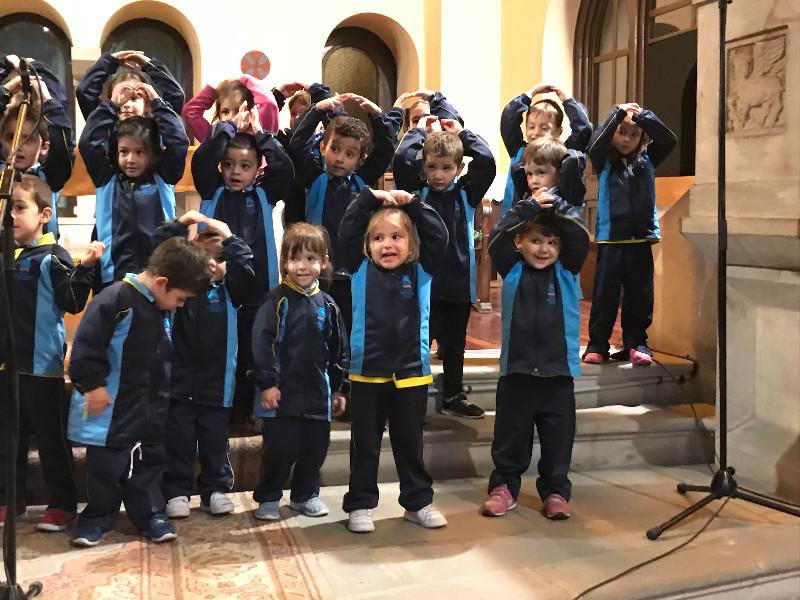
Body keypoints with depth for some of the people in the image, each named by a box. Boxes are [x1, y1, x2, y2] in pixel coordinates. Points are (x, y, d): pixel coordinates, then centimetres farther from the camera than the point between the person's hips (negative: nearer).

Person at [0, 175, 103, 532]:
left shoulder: (52, 257, -9)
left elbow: (72, 303, -16)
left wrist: (84, 269, -26)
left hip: (42, 364, -6)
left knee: (51, 438, 3)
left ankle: (63, 503, 15)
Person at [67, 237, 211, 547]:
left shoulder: (163, 309, 5)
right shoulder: (114, 300, -21)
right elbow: (86, 345, -21)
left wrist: (163, 394, 20)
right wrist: (92, 385, -18)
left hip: (151, 408, 7)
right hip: (111, 407, -7)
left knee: (149, 461, 14)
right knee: (106, 465, 6)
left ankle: (150, 513, 26)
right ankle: (97, 516, 22)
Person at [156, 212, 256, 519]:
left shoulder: (229, 291, 3)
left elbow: (246, 269, -15)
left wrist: (229, 237, -18)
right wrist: (179, 224, -11)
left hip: (217, 380, 1)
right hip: (180, 377, 0)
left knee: (215, 440, 10)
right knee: (179, 440, 5)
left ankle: (216, 489, 21)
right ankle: (177, 492, 15)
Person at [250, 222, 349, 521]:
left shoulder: (327, 305, 6)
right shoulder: (277, 300, -6)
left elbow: (339, 350, 13)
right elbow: (261, 343, -10)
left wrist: (339, 389, 14)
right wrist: (267, 383, -14)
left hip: (318, 392, 4)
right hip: (282, 392, -4)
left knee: (316, 446, 12)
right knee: (280, 448, 0)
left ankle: (306, 494, 32)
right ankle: (268, 498, 20)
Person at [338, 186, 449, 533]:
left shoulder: (421, 272, 2)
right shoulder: (361, 271, 1)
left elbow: (438, 236, -7)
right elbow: (347, 232, -8)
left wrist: (412, 203, -8)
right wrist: (369, 198, -9)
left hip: (411, 372, 1)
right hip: (367, 372, -1)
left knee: (410, 444, 15)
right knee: (364, 445, 10)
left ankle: (418, 502, 28)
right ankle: (360, 505, 21)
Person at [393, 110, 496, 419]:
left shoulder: (466, 194, 4)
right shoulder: (417, 192, -1)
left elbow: (486, 162, -7)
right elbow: (401, 160, -15)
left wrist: (462, 133, 3)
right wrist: (419, 131, -1)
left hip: (459, 283, 3)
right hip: (424, 282, -3)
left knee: (454, 344, 17)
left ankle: (454, 397, 31)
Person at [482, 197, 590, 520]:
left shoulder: (566, 271, 4)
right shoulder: (512, 271, 3)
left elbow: (581, 236, -8)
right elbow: (497, 238, -11)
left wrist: (558, 205, -10)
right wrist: (528, 207, -15)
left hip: (558, 372, 0)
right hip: (516, 371, 0)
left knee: (558, 440, 9)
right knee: (510, 436, 11)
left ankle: (555, 492, 23)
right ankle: (504, 487, 26)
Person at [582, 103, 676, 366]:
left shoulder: (647, 160, 9)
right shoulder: (604, 162, 4)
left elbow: (669, 139, -3)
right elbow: (595, 145, -16)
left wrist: (644, 116, -13)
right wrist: (617, 114, -18)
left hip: (641, 240, 2)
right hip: (610, 239, -2)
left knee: (640, 295, 6)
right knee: (604, 294, 0)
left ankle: (636, 343, 17)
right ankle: (597, 345, 8)